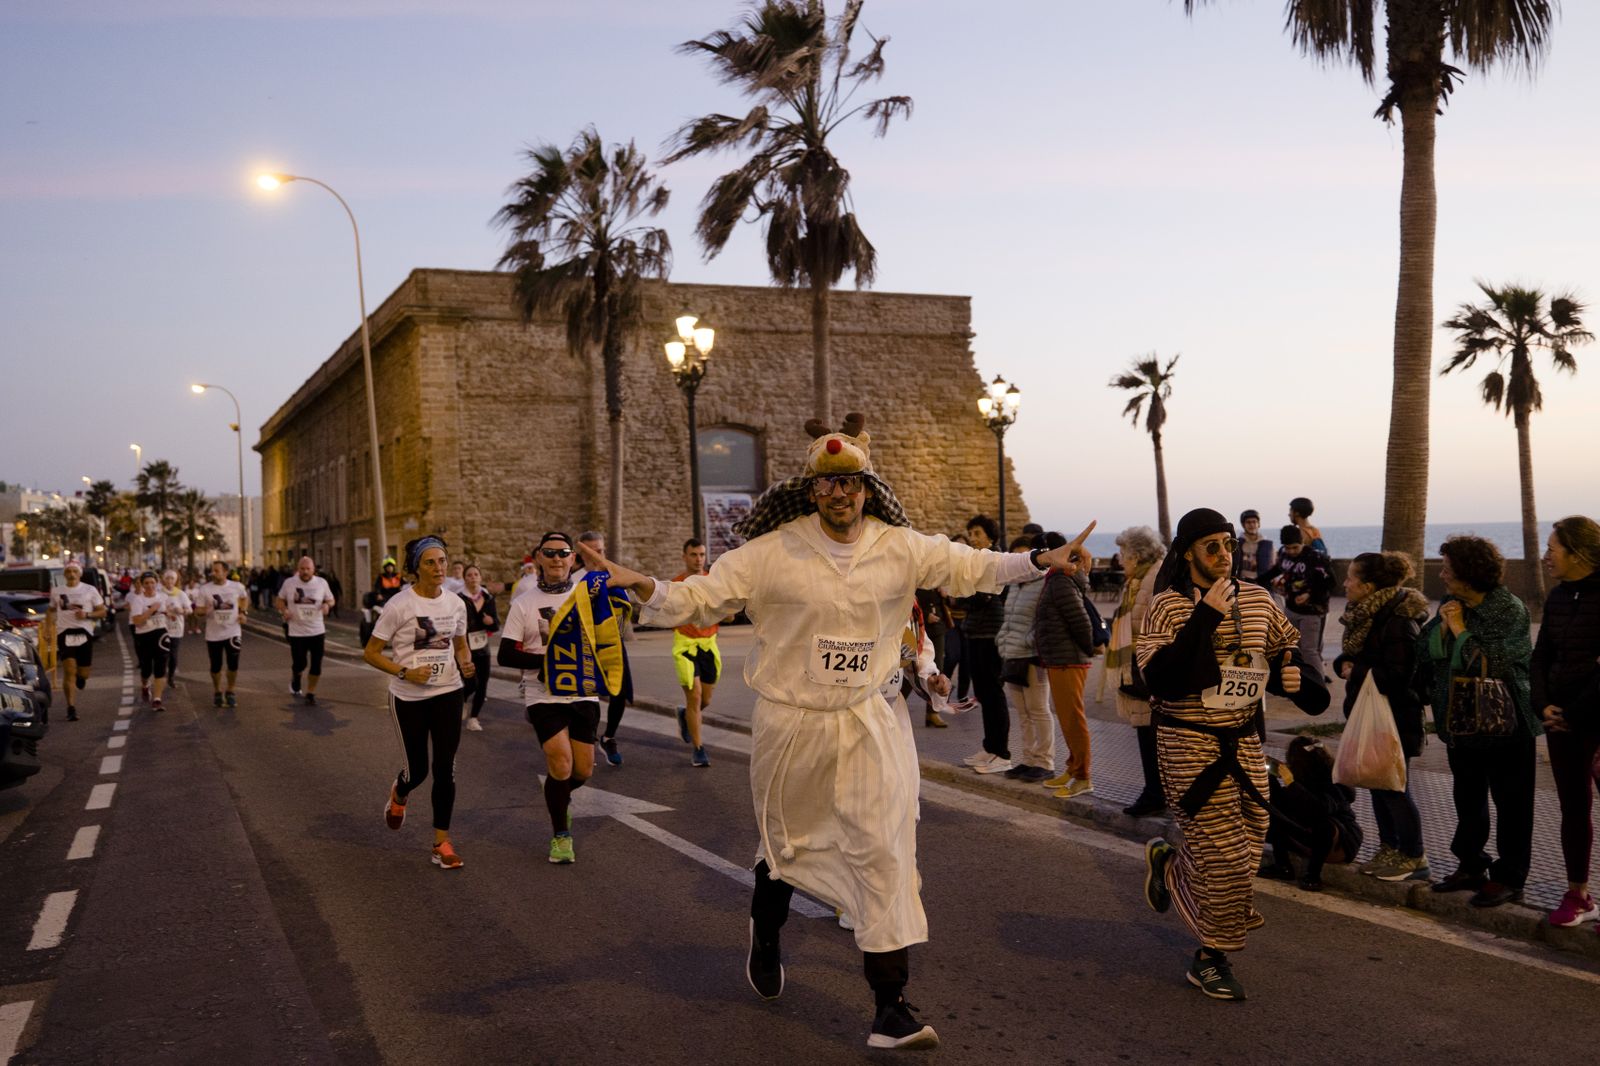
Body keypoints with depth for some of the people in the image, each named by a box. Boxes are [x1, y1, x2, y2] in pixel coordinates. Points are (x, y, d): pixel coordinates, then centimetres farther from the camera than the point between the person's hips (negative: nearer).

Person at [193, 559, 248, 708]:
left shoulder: (237, 587, -4)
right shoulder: (205, 589, -8)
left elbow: (245, 598, 17)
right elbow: (197, 610, -5)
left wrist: (242, 612, 2)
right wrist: (205, 611, -28)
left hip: (233, 632, 0)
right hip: (213, 634, 0)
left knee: (233, 665, 1)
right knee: (215, 666, 8)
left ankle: (230, 692, 22)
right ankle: (217, 693, 29)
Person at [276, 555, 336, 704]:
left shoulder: (321, 583, -1)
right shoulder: (289, 583, -2)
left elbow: (331, 600, 10)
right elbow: (280, 600, 12)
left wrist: (327, 604, -13)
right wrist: (284, 610, -8)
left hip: (317, 631, 1)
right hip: (297, 632, -1)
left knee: (316, 665, 1)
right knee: (299, 664, 0)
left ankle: (310, 692, 18)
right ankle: (295, 677, 35)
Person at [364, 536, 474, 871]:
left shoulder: (455, 603, 1)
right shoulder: (398, 605, -13)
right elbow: (370, 653, -8)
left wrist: (465, 663, -6)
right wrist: (405, 672, -21)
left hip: (448, 693, 3)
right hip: (409, 698, -3)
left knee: (445, 770, -3)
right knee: (417, 770, 7)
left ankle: (442, 843, 8)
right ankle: (399, 795, 45)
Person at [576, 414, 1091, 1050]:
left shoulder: (899, 548, -2)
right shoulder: (773, 551, -11)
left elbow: (968, 567, 10)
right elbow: (699, 598, -11)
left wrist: (1038, 561, 2)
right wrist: (643, 586, -28)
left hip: (866, 724, 2)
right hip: (789, 726, -1)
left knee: (885, 850, -6)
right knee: (785, 844, 17)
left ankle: (891, 1004, 2)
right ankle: (766, 932, 51)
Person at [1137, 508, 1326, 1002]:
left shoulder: (1258, 600, 4)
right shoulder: (1170, 605, -12)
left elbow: (1290, 649, 22)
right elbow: (1162, 681, -23)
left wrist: (1295, 672, -2)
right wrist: (1204, 618, -24)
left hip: (1244, 743, 6)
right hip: (1190, 744, -6)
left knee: (1248, 847, 11)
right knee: (1224, 855, -4)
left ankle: (1168, 867, 40)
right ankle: (1212, 958, 16)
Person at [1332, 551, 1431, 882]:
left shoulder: (1398, 621, -22)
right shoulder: (1364, 615, 7)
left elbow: (1397, 674, -26)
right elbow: (1348, 656, 16)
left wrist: (1357, 673, -17)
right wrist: (1344, 664, -6)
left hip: (1393, 719, -9)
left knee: (1395, 788, -1)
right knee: (1377, 784, 16)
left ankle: (1415, 859, 12)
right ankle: (1389, 849, 28)